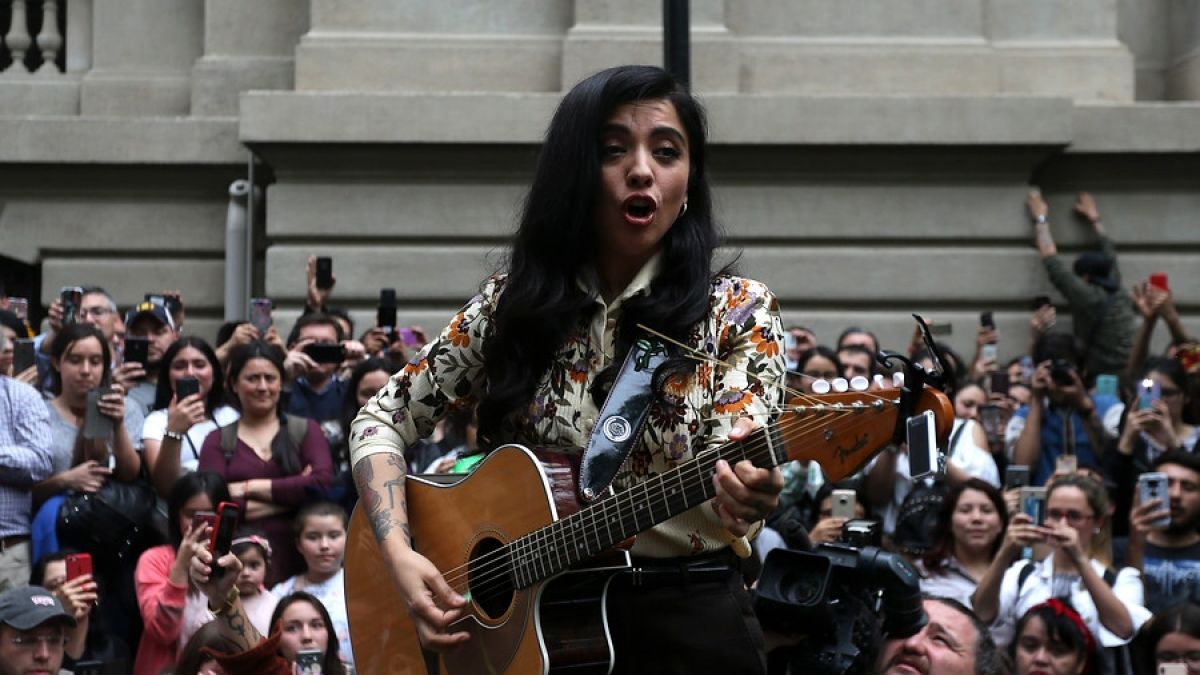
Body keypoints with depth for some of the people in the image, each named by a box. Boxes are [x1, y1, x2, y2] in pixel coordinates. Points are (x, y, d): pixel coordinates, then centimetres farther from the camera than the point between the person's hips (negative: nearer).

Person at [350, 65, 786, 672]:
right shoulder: (513, 305, 6)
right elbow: (383, 420, 9)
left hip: (687, 621, 0)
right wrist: (400, 554, -7)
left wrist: (745, 495, -36)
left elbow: (726, 482, -12)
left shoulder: (740, 314, -1)